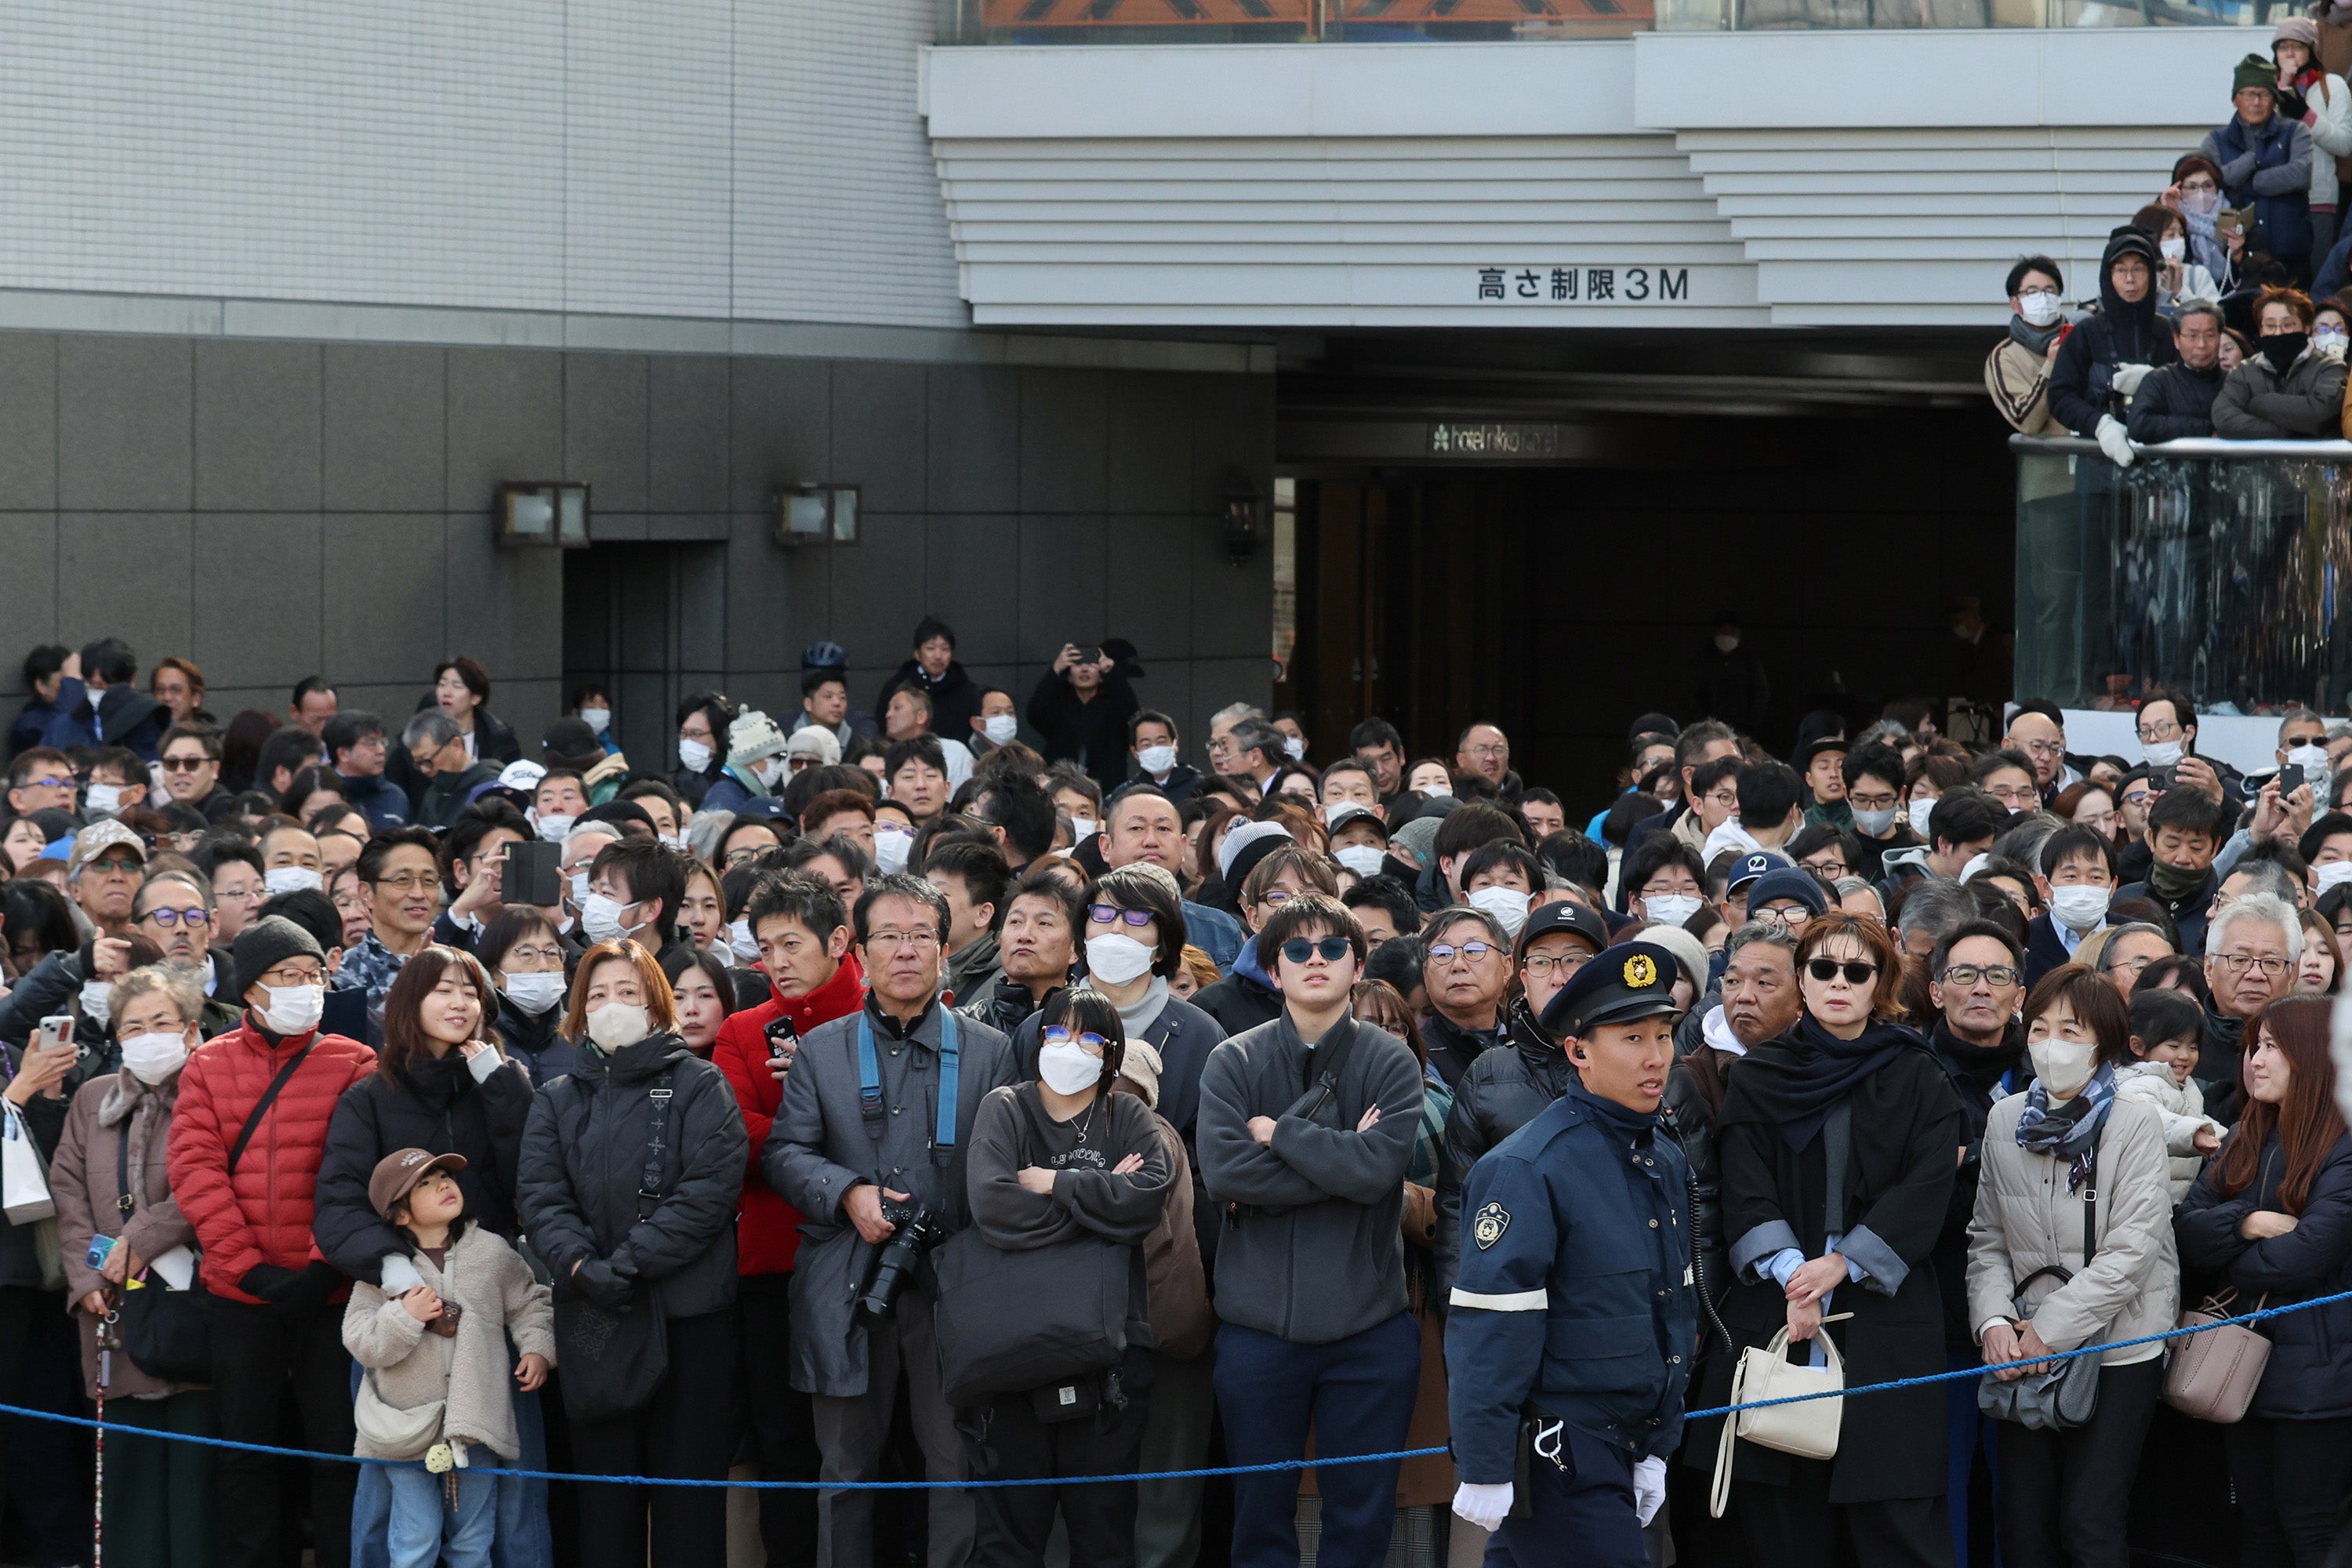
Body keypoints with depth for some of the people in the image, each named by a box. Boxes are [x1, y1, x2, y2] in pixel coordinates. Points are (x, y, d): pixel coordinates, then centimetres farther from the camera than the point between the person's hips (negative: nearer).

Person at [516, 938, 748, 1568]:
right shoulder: (557, 1100, 13)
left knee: (688, 1494, 0)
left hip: (689, 1313, -3)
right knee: (604, 1489, 6)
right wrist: (579, 1266, -18)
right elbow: (539, 1195, 1)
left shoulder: (699, 1086, 2)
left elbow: (711, 1187, -11)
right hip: (592, 1316, 3)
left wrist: (625, 1265, -18)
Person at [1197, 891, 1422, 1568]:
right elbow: (1223, 1173, -14)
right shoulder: (1233, 1062, 1)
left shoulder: (1390, 1061, 1)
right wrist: (1340, 1158, -13)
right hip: (1261, 1325, 0)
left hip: (1369, 1325, 0)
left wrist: (1280, 1133, -11)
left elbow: (1380, 1165, -15)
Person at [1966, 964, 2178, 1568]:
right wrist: (1995, 1322, -9)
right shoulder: (2005, 1121, 6)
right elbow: (1987, 1239, 8)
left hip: (2116, 1346, -4)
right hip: (2026, 1354, 4)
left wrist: (2049, 1328, -15)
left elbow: (2131, 1252, -13)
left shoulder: (2136, 1126, -7)